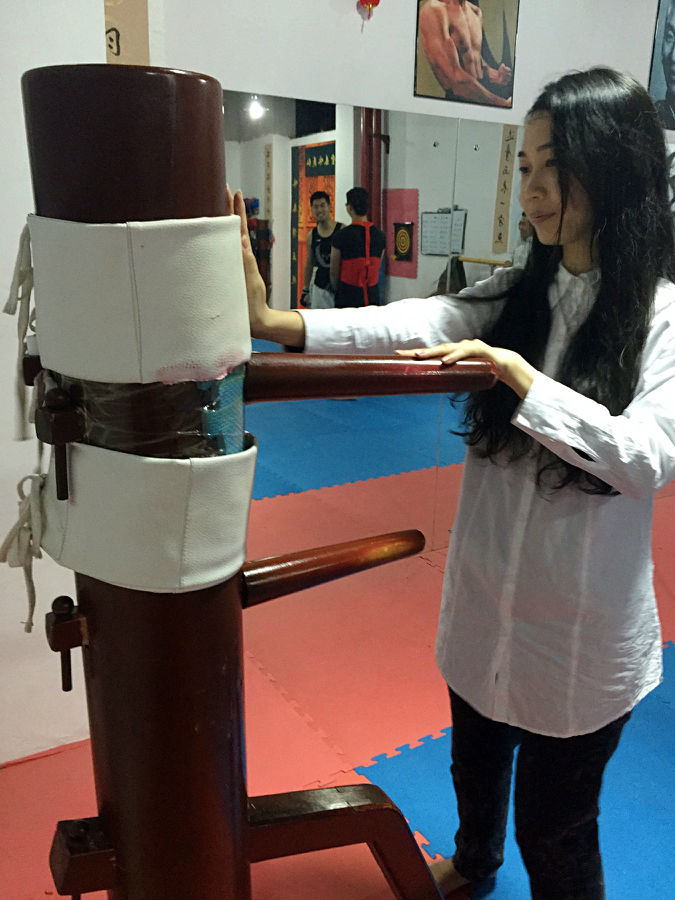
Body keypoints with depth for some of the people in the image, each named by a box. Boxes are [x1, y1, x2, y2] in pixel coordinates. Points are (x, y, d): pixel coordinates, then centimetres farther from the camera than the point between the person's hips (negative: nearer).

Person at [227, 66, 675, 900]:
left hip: (583, 625, -5)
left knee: (555, 829, 13)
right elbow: (417, 323, -17)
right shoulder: (516, 294, -1)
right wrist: (276, 320, -32)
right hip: (485, 598, 5)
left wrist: (515, 371, -31)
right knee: (475, 760, 29)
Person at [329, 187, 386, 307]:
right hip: (372, 297, 4)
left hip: (348, 298, -4)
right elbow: (377, 268, 13)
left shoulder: (341, 235, -9)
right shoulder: (380, 235, 4)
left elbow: (334, 272, -2)